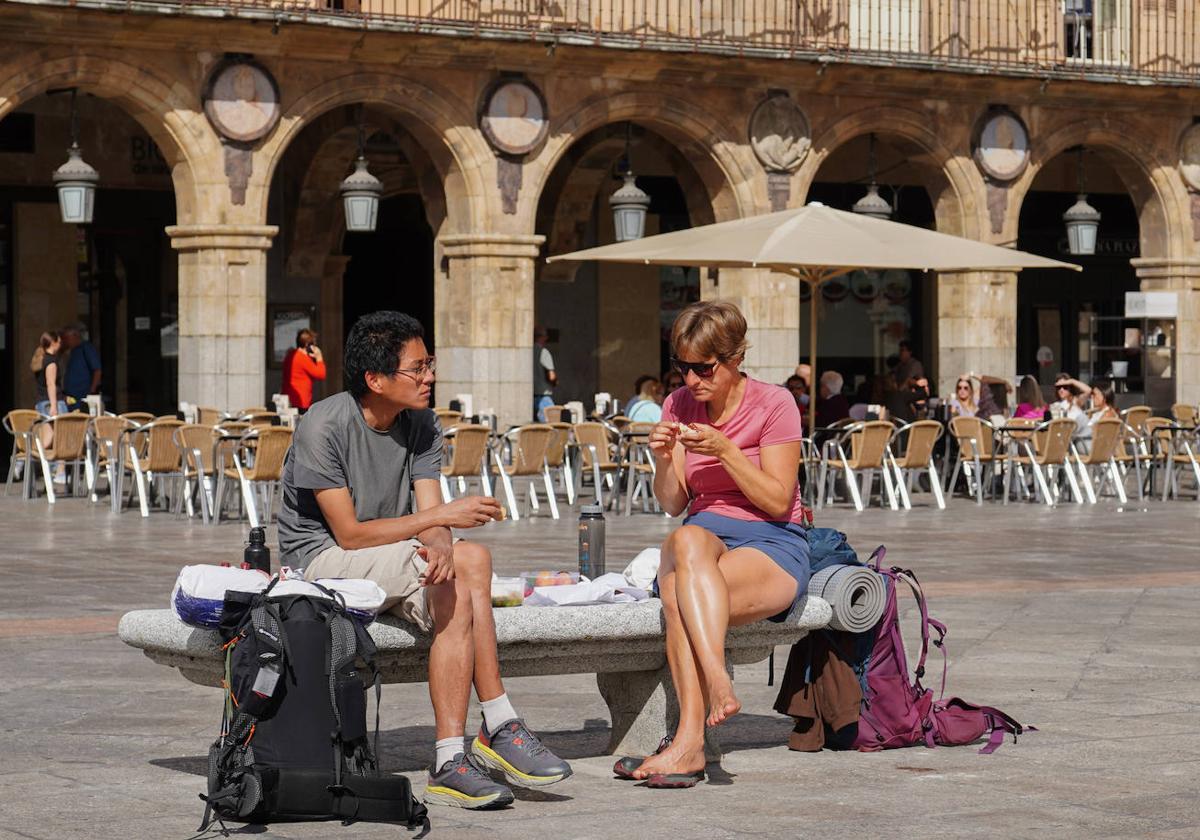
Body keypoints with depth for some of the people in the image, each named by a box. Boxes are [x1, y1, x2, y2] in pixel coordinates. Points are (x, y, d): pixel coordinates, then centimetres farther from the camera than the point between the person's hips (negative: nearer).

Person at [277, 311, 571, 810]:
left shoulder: (421, 425, 3)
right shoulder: (324, 427, -16)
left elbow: (430, 519, -4)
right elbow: (348, 534, -19)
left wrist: (439, 544, -30)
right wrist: (440, 518, -23)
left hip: (390, 564, 6)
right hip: (319, 560, -6)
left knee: (456, 597, -27)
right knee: (470, 564, -27)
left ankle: (452, 761, -27)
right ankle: (498, 728, -24)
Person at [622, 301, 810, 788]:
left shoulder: (774, 405, -3)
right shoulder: (679, 406, 10)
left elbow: (778, 502, -8)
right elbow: (673, 505, 8)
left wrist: (724, 450, -17)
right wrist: (663, 461, -12)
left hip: (772, 545, -4)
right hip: (708, 532, 4)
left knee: (679, 594, -34)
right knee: (685, 542, -37)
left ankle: (689, 742, -40)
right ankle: (718, 685, -48)